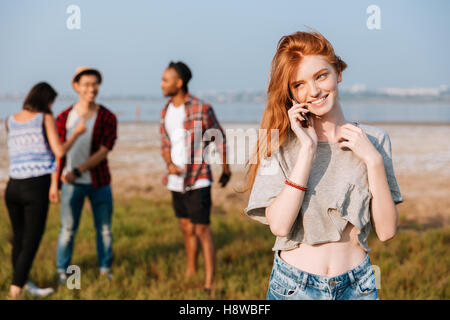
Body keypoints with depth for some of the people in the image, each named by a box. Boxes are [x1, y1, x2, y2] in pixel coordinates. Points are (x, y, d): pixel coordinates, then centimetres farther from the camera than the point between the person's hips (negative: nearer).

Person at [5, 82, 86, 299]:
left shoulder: (10, 121, 11)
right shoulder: (46, 118, -2)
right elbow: (59, 152, -9)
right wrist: (76, 133, 7)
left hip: (13, 186, 5)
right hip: (37, 189, -5)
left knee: (19, 235, 22)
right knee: (31, 243, 2)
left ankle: (23, 283, 39)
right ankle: (14, 293, -5)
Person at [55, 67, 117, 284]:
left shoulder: (108, 118, -5)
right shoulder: (64, 117, -2)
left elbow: (103, 152, -13)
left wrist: (77, 171, -22)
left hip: (99, 182, 0)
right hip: (72, 184, 0)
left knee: (104, 229, 8)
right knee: (68, 229, 3)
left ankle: (105, 269, 24)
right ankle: (62, 271, 19)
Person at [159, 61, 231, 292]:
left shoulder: (201, 109, -12)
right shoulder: (166, 111, 7)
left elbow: (219, 139, -1)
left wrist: (226, 169, 7)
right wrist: (169, 164, -5)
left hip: (198, 180, -6)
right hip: (176, 180, 6)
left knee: (202, 230, -7)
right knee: (186, 228, 16)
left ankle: (209, 283, -3)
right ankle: (190, 272, 30)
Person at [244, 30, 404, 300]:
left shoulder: (375, 140, 0)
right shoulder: (279, 143, -4)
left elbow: (386, 232, -5)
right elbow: (279, 225, -17)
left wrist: (373, 159, -13)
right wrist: (308, 148, -17)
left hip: (357, 285, 1)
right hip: (294, 285, -1)